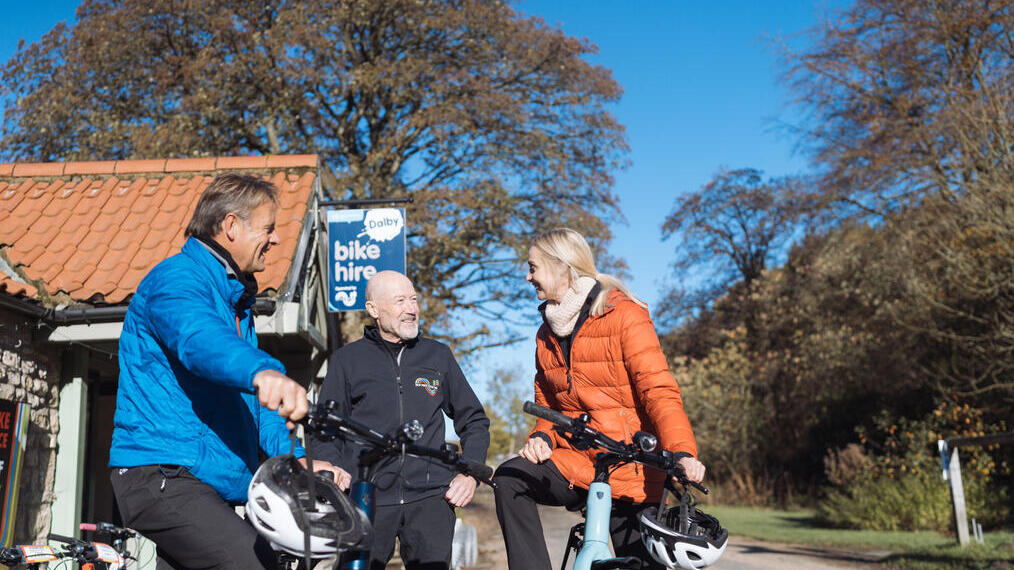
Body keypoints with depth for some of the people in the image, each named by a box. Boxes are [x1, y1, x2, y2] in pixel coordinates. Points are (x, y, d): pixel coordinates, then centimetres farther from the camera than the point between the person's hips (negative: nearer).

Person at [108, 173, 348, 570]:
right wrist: (262, 372, -55)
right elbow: (199, 338, -35)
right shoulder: (177, 278, -11)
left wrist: (297, 460, 0)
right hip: (160, 477, -10)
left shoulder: (236, 299, 20)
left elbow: (252, 400, 16)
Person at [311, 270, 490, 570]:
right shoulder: (347, 360, 11)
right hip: (367, 497, -1)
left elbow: (474, 421, 21)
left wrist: (469, 474, 7)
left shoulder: (438, 356, 15)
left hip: (430, 495, 1)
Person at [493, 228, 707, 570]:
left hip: (629, 472, -5)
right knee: (510, 478, -21)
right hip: (575, 462, 5)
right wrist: (542, 437, -3)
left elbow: (658, 390, -15)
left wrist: (682, 451, -31)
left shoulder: (624, 315, -8)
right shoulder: (547, 332, 13)